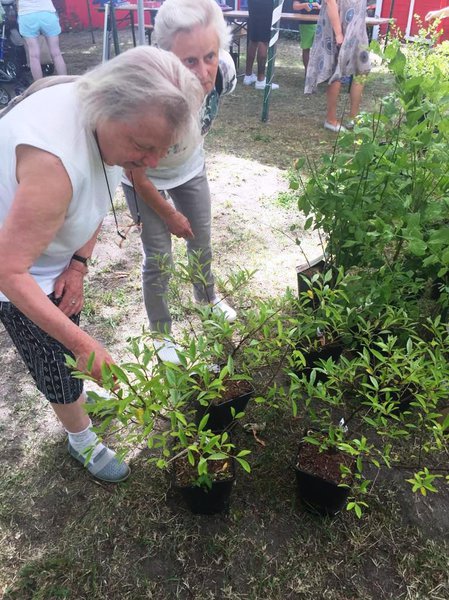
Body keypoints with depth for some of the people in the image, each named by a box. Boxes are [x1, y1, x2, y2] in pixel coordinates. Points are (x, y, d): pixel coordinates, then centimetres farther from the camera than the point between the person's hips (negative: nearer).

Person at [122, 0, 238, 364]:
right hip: (147, 180, -4)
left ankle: (206, 297, 50)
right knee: (159, 260, 1)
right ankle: (161, 334, 27)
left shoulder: (224, 70, -28)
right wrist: (169, 215, -11)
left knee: (202, 243, 18)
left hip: (191, 167, 5)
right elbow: (136, 172, -23)